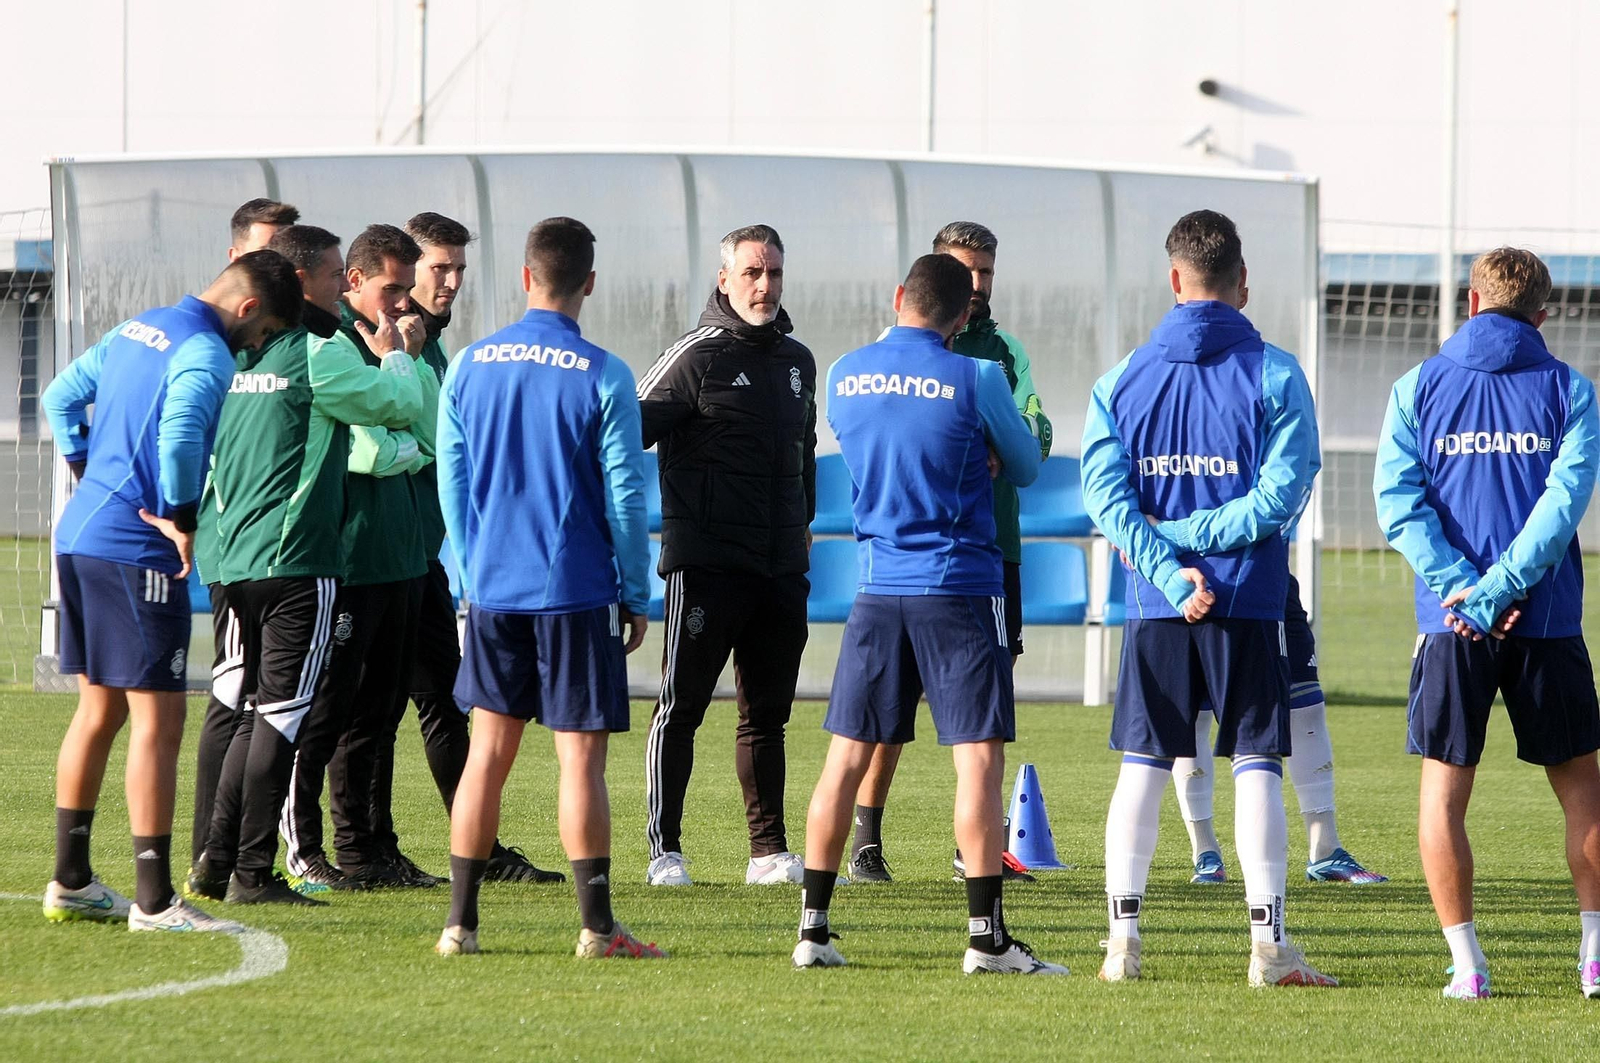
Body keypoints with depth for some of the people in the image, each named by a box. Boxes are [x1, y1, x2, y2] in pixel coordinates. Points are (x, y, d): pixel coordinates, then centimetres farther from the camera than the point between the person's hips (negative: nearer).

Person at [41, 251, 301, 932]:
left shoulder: (135, 331, 16)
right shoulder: (205, 354, -13)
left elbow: (60, 398, 24)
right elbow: (179, 437, -29)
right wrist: (181, 522, -17)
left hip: (78, 536, 9)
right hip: (136, 549, -9)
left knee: (99, 709, 18)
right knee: (157, 718, -7)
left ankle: (70, 882, 22)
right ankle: (154, 901, -9)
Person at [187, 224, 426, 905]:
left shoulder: (240, 354, 13)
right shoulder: (317, 355, -10)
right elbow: (402, 403, -4)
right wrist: (393, 355, 15)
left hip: (238, 560, 8)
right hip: (297, 560, -8)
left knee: (259, 712, 16)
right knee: (282, 712, -5)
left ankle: (218, 862, 12)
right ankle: (253, 871, -6)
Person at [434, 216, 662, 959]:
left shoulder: (470, 366, 3)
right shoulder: (602, 377, -8)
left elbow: (451, 482, 9)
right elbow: (625, 496, -6)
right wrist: (636, 596, 4)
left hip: (494, 591, 4)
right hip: (578, 592, -4)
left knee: (488, 750, 10)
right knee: (580, 757, -2)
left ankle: (461, 923, 9)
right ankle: (596, 927, -3)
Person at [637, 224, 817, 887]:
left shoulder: (797, 362, 15)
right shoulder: (698, 356, -6)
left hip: (781, 567, 6)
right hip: (705, 562, -6)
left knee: (768, 712, 9)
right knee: (681, 707, -4)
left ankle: (769, 850, 14)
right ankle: (664, 849, -3)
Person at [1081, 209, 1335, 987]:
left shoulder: (1122, 379, 4)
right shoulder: (1274, 375, -4)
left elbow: (1105, 495, -6)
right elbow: (1281, 494, -12)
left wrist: (1166, 565, -12)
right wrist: (1195, 537, -10)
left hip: (1155, 605, 2)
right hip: (1249, 603, -2)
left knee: (1143, 765, 8)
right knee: (1256, 764, 1)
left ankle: (1123, 937, 4)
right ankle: (1269, 944, -5)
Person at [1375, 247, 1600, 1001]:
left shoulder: (1418, 388, 5)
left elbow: (1397, 498, -6)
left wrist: (1459, 587, -11)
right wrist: (1498, 591, -14)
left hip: (1451, 626, 0)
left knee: (1443, 791, 6)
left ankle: (1466, 963, 0)